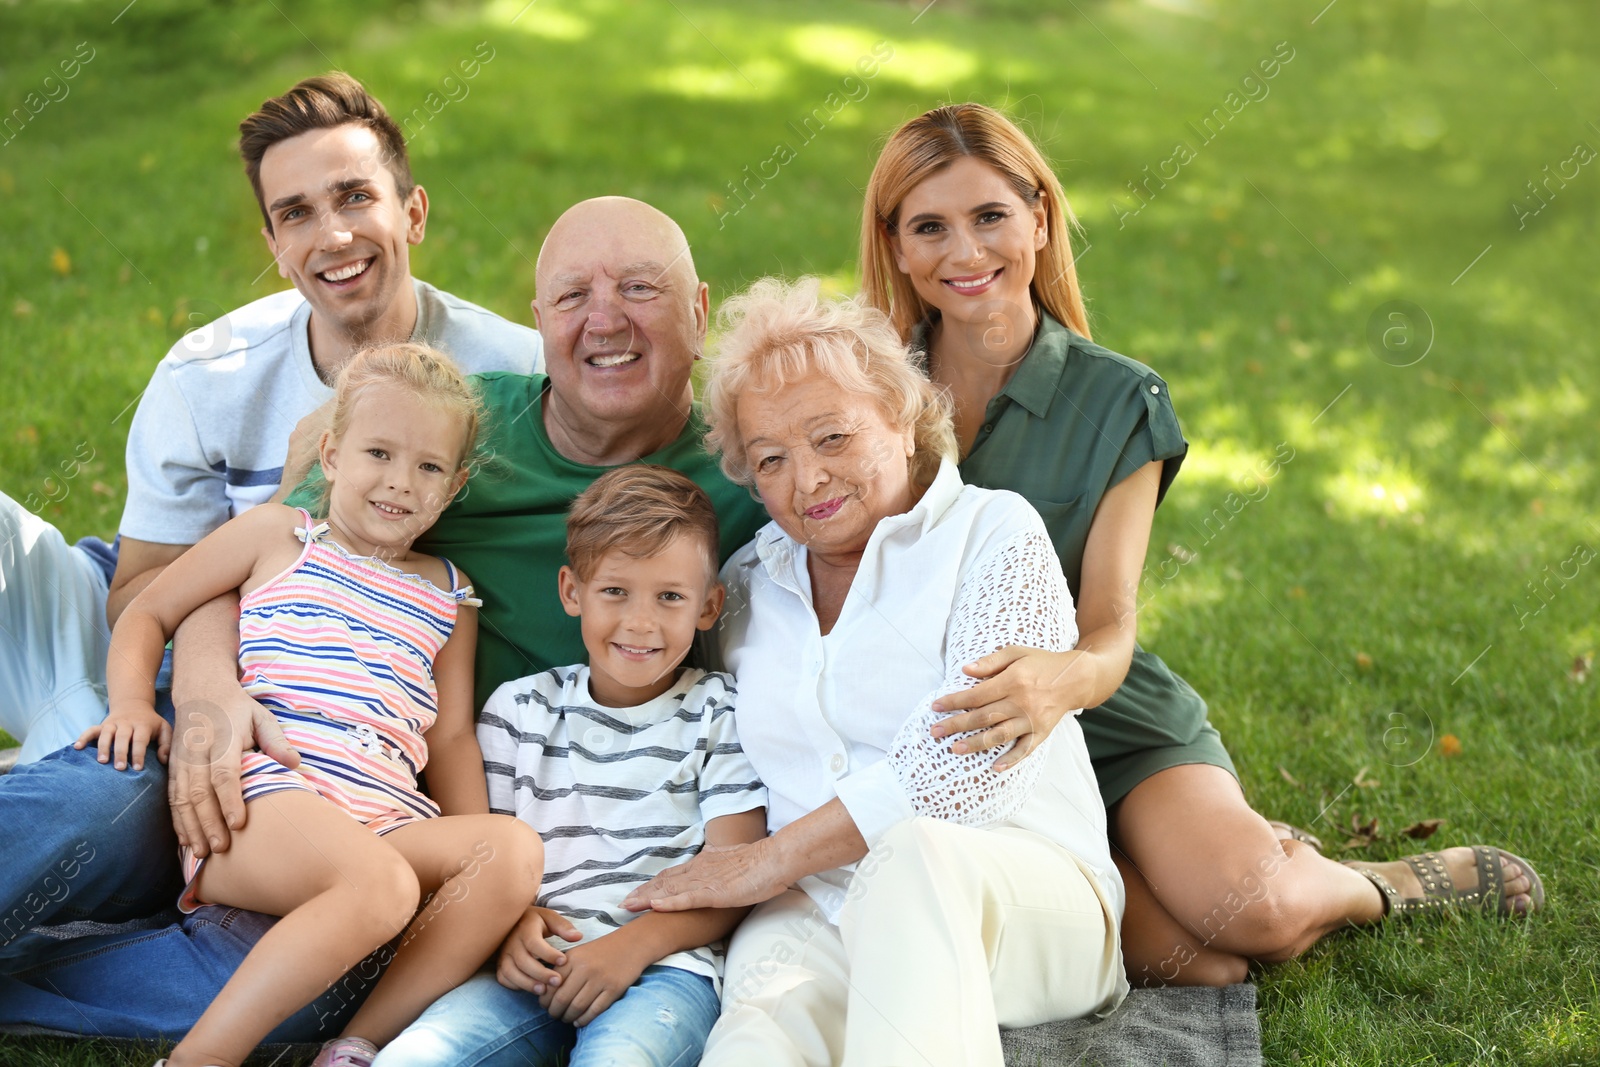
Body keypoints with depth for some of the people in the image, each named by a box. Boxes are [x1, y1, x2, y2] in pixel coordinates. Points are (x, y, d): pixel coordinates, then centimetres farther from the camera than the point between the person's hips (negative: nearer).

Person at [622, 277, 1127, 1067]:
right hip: (813, 910, 3)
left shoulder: (992, 530, 3)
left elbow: (971, 762, -10)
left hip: (1026, 894, -3)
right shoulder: (747, 587, 19)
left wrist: (767, 862, -9)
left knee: (912, 856, -41)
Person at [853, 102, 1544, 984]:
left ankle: (1380, 885, 8)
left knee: (1256, 915, -26)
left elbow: (1110, 630, -11)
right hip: (939, 742, 0)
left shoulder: (1118, 401, -3)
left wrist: (1061, 677, -34)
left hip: (1102, 715, 0)